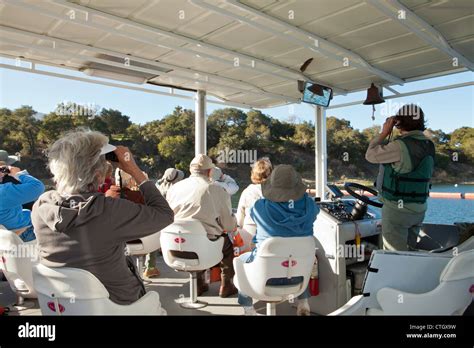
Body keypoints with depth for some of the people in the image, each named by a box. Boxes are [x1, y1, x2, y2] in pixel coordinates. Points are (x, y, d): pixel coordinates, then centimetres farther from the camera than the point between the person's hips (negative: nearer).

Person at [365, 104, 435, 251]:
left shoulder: (401, 146, -21)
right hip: (419, 208, 8)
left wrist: (384, 132, -2)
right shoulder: (428, 145, 5)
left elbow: (370, 155, -11)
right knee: (408, 252, 18)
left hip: (397, 208, -8)